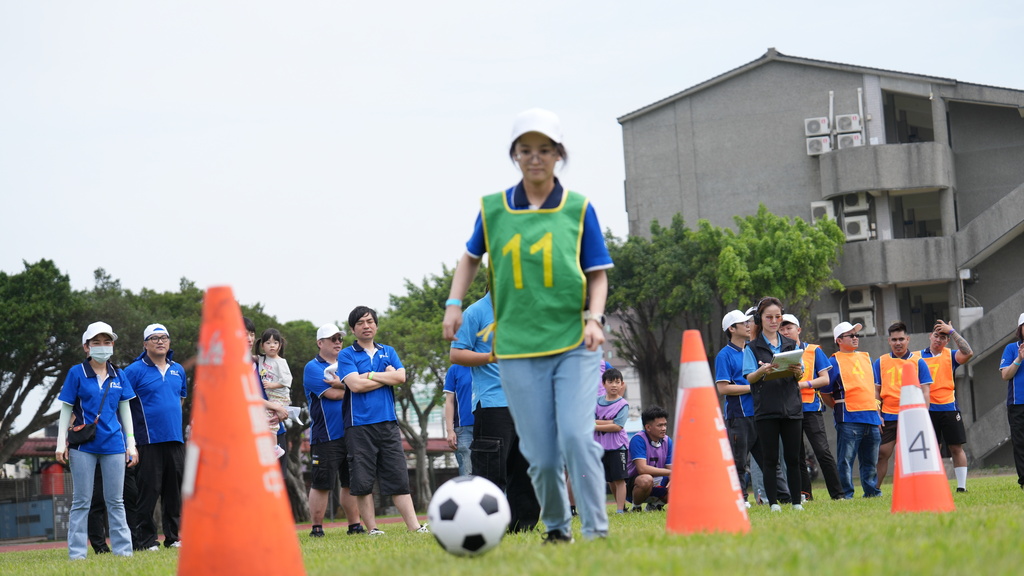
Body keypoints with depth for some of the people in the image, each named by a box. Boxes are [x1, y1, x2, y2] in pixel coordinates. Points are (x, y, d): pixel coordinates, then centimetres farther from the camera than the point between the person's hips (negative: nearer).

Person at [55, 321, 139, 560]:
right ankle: (77, 553, 4)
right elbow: (66, 409, 1)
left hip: (113, 444, 2)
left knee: (115, 501, 6)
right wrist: (61, 442, -5)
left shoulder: (118, 375, 8)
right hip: (83, 446, -2)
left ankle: (123, 549, 10)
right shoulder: (77, 373, 0)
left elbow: (125, 410, 13)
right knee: (81, 502, 2)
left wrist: (131, 443, 9)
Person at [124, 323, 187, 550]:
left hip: (175, 439, 5)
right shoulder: (135, 370, -4)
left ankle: (174, 537, 15)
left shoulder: (178, 370, 14)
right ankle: (146, 539, 0)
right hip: (148, 440, -5)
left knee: (175, 489, 8)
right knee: (148, 491, -5)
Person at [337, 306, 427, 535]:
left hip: (388, 422, 3)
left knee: (398, 477, 0)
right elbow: (355, 385, -11)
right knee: (362, 482, -3)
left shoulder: (389, 352, 16)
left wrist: (369, 375, -5)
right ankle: (372, 529, 3)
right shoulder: (346, 355, 4)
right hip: (359, 425, -3)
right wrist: (386, 377, -2)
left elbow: (400, 377, -1)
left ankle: (414, 526, -3)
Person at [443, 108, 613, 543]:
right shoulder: (493, 209, 8)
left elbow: (598, 274, 6)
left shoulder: (578, 208, 5)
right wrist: (454, 303, 10)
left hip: (575, 343, -1)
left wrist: (594, 317, -11)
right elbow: (471, 257, 24)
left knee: (576, 436, -20)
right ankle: (556, 529, 23)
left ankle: (596, 531, -12)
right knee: (541, 455, 0)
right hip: (519, 347, 1)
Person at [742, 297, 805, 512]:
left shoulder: (790, 345, 14)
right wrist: (762, 371, -25)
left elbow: (800, 376, 11)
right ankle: (773, 502, 1)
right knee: (770, 458, -2)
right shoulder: (753, 347, 5)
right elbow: (749, 378, -3)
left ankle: (797, 502, 5)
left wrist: (797, 371, -13)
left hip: (791, 406, 2)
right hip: (766, 411, -2)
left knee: (793, 458, 2)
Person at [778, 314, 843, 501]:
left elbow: (825, 379, 2)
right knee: (796, 456, 5)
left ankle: (837, 493, -6)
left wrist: (803, 384, -13)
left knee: (822, 452, -10)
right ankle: (805, 494, 12)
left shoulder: (813, 351, 7)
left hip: (810, 407, -3)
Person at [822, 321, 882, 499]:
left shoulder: (866, 358, 20)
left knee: (870, 460, 11)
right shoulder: (834, 362, 0)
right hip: (849, 419, -6)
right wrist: (840, 408, 1)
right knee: (845, 459, -7)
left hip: (871, 417, 6)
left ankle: (872, 490, 19)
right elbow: (825, 393, -1)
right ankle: (845, 494, -4)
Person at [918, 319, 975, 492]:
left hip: (949, 408, 0)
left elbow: (968, 353, -14)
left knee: (956, 448, 0)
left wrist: (952, 331, -11)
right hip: (927, 409, 0)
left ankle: (961, 486, 3)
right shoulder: (918, 357, 7)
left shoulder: (950, 356, 5)